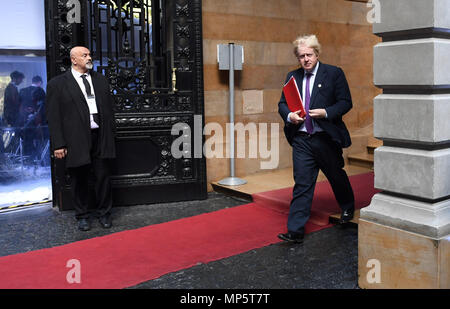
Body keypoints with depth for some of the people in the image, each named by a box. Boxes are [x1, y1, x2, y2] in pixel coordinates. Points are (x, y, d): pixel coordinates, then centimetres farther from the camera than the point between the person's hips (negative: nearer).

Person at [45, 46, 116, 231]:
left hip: (101, 138, 3)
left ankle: (103, 213, 25)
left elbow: (109, 108, 15)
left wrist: (111, 133, 8)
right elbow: (53, 116, -3)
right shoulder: (57, 84, 0)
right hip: (76, 140, -3)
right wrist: (58, 144, -9)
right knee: (79, 180, 8)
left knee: (103, 177, 8)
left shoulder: (100, 80, 13)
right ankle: (82, 216, 25)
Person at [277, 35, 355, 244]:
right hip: (301, 139, 2)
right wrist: (289, 115, -10)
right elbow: (282, 103, 12)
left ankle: (348, 208, 46)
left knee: (337, 176, 17)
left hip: (326, 138, -2)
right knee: (302, 184, -1)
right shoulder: (292, 77, 9)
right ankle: (295, 231, 1)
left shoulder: (334, 73, -2)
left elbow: (345, 102, -5)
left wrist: (325, 112, -21)